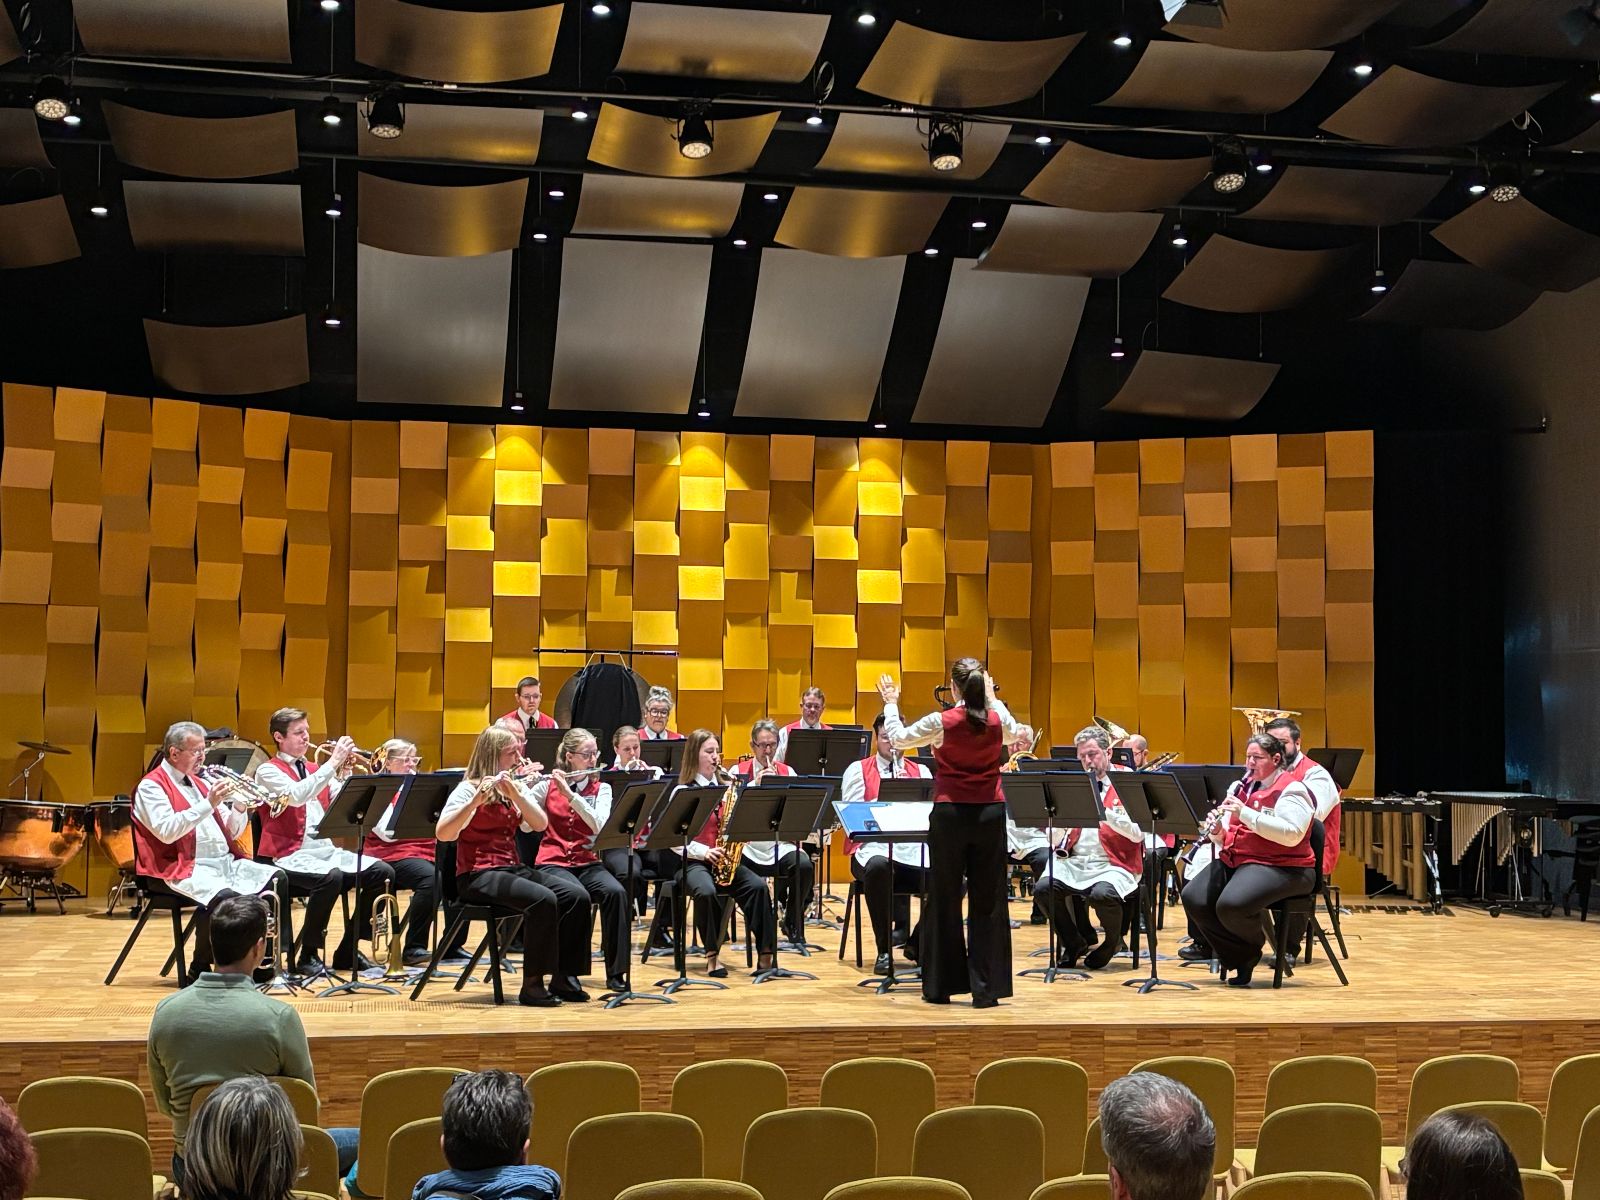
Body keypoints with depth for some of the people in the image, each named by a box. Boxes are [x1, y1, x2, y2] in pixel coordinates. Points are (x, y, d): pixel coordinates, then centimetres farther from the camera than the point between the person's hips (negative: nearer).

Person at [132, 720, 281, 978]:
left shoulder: (199, 783, 22)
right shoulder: (151, 787, -1)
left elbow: (232, 833, 20)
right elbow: (166, 831, -19)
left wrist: (239, 807, 0)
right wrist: (208, 804, -22)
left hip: (226, 862, 8)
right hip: (182, 869, -8)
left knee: (276, 878, -14)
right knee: (223, 897, -36)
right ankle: (200, 970, -16)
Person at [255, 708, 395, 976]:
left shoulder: (316, 772, 21)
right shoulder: (268, 771, 0)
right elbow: (296, 795, -20)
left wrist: (350, 770, -5)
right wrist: (333, 763, -20)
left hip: (328, 850, 7)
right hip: (290, 857, -7)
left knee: (382, 873, -13)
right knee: (331, 877, -36)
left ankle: (349, 950, -1)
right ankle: (308, 955, -19)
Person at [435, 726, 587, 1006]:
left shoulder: (517, 786, 14)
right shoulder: (469, 788, -6)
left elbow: (540, 824, -1)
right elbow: (443, 834, -20)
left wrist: (515, 793, -14)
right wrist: (476, 800, -31)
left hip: (512, 868, 7)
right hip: (478, 875, -7)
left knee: (576, 898, -15)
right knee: (543, 900, -31)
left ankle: (564, 978, -6)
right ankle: (532, 985, -21)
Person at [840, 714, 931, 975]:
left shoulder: (920, 771, 18)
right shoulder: (858, 770, 10)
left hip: (914, 848, 3)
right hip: (874, 847, -3)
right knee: (878, 867, -41)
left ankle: (918, 943, 0)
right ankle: (885, 950, -24)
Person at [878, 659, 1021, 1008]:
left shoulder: (941, 722, -11)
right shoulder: (998, 719, -3)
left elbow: (898, 737, 5)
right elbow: (1013, 734, 23)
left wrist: (891, 704, 22)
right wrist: (992, 698, 32)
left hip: (951, 814, -2)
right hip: (990, 814, 2)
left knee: (945, 900, 9)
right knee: (987, 902, 7)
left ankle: (941, 986, 14)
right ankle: (986, 988, 6)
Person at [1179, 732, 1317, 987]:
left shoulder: (1291, 790, -6)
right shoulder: (1240, 787, 17)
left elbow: (1292, 835, -23)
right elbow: (1225, 840, 18)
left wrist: (1245, 812, -25)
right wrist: (1217, 831, -8)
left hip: (1280, 867, -7)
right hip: (1234, 860, 8)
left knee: (1231, 905, -32)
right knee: (1192, 898, -15)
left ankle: (1256, 945, 4)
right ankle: (1239, 956, 2)